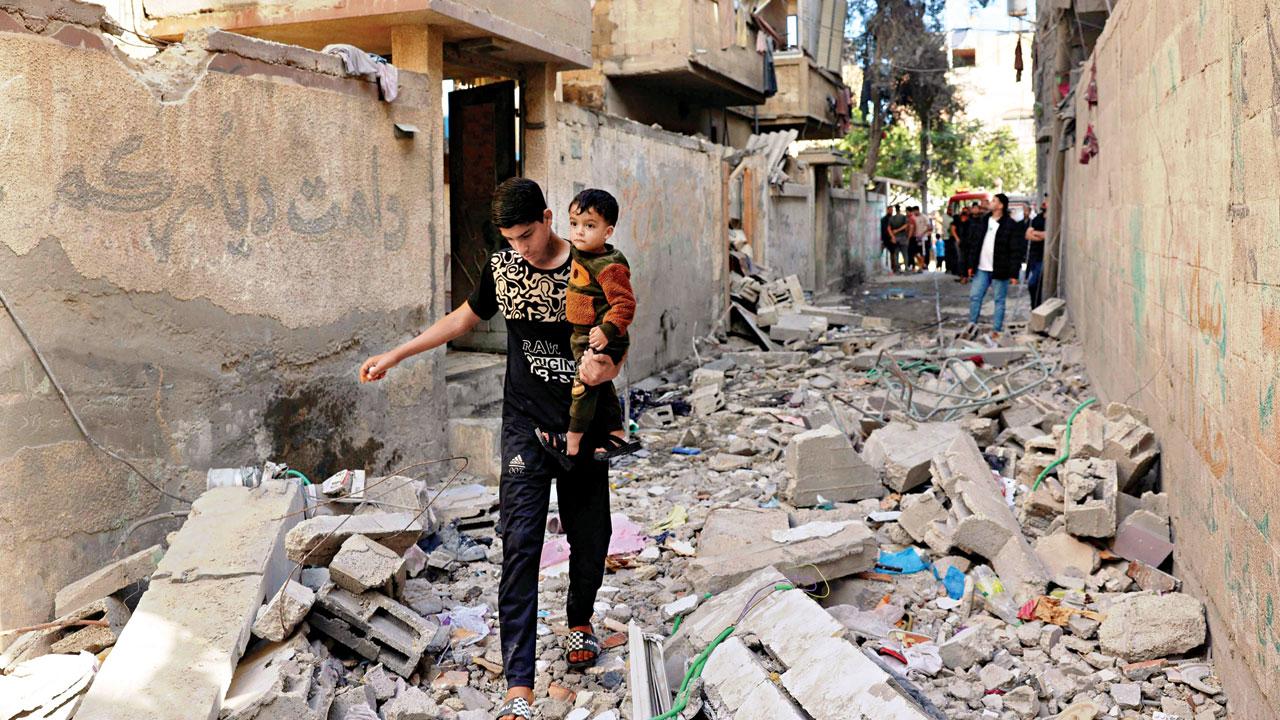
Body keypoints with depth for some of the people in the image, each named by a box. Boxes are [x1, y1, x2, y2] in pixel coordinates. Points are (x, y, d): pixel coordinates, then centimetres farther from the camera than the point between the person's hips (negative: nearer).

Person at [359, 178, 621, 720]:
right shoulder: (501, 267, 2)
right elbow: (464, 318, 17)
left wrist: (605, 368, -30)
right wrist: (396, 355, 17)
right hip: (526, 425, 1)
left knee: (590, 537, 10)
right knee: (519, 545, -8)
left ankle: (579, 624, 42)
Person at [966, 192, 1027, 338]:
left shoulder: (1011, 225, -9)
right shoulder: (982, 221, 9)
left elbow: (1016, 250, -11)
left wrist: (1014, 272, -16)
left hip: (1000, 270, -5)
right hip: (982, 268, 5)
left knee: (999, 300, 5)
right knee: (974, 296, 6)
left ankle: (997, 330, 11)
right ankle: (972, 324, 17)